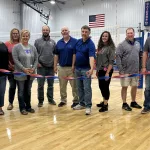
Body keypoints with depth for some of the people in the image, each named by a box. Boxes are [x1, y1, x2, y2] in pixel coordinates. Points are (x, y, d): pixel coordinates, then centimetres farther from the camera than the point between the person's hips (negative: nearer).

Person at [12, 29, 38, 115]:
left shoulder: (33, 48, 9)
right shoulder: (16, 47, -4)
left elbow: (36, 60, 6)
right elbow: (16, 60, -11)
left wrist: (33, 68, -9)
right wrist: (24, 69, -19)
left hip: (30, 74, 4)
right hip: (20, 73, -4)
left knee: (28, 91, 13)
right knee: (21, 91, 4)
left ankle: (28, 106, 23)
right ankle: (22, 108, 13)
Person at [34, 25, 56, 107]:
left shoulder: (53, 42, 8)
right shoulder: (37, 41, 1)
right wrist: (37, 63, -8)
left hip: (51, 67, 2)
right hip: (41, 67, -2)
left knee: (50, 84, 10)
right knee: (40, 85, 2)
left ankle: (51, 99, 21)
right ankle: (40, 101, 13)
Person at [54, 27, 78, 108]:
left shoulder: (74, 41, -4)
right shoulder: (59, 42, 9)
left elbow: (75, 54, -8)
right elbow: (56, 55, 10)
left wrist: (73, 66, -13)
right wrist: (55, 66, 5)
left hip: (71, 67, -4)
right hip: (62, 67, 4)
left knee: (74, 85, 2)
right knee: (62, 86, 11)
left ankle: (76, 101, 12)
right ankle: (63, 100, 24)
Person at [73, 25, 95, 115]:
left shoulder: (91, 44, -16)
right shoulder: (78, 41, 5)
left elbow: (91, 57, -30)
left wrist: (91, 69, -45)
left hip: (86, 69, -7)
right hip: (77, 68, 7)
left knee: (87, 88, -6)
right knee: (80, 88, 13)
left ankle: (88, 106, 0)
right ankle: (82, 103, 25)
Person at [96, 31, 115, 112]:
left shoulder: (110, 47, -9)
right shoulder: (100, 47, 12)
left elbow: (111, 61, -14)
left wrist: (108, 72, -19)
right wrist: (97, 70, 14)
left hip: (106, 70, -7)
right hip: (100, 70, 7)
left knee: (105, 87, -1)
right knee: (101, 86, 13)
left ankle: (105, 105, 7)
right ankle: (104, 101, 29)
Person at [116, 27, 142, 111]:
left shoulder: (138, 44, 9)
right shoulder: (122, 45, -6)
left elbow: (140, 56, 13)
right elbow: (118, 58, -10)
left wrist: (140, 68, 7)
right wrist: (121, 70, -15)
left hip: (136, 71, 5)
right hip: (126, 71, -5)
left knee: (135, 86, 12)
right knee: (124, 87, 3)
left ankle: (133, 102, 28)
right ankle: (124, 104, 14)